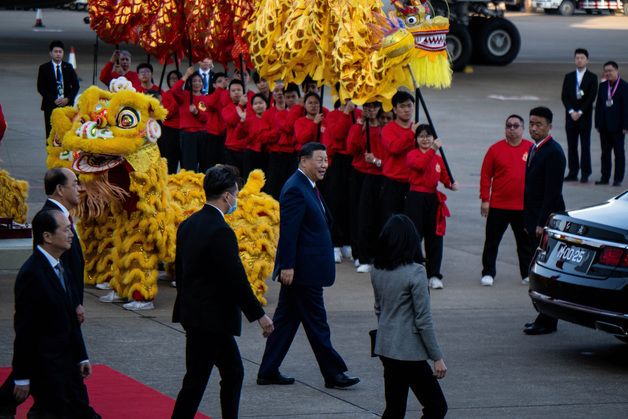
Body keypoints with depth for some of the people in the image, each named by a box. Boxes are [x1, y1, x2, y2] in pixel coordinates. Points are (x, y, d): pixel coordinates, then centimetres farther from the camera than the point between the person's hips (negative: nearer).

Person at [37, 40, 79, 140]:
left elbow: (75, 85, 9)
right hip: (50, 105, -2)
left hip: (67, 105, 2)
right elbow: (40, 88, -2)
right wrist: (54, 100, -11)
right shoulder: (44, 68, 3)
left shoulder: (68, 67, 11)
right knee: (51, 134, -5)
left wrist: (68, 99, -7)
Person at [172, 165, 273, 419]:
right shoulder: (221, 231, -20)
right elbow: (236, 279, -20)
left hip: (192, 311, 10)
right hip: (210, 319, -10)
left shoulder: (188, 225, 7)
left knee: (233, 372, 18)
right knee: (196, 381, -4)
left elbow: (180, 270, 15)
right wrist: (259, 315, -11)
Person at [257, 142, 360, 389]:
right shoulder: (295, 190, -18)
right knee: (316, 322, -2)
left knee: (286, 320, 12)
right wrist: (287, 265, -24)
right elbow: (288, 231, -22)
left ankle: (268, 372, 16)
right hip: (302, 270, -11)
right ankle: (333, 373, 5)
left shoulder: (307, 187, 15)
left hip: (303, 269, 11)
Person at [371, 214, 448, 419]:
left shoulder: (377, 272, 3)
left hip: (385, 348, 7)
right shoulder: (414, 273, -17)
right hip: (410, 352, -7)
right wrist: (437, 358, -9)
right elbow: (423, 320, -16)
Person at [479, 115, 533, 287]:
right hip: (498, 206, -1)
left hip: (524, 206, 1)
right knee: (492, 240, 5)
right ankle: (488, 273, 15)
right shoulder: (496, 149, -1)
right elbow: (485, 175, -1)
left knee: (525, 241, 10)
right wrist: (485, 200, -5)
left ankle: (527, 274, 20)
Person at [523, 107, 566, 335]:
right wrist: (529, 220, 16)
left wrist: (542, 223, -21)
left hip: (547, 221, -9)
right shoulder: (534, 149, 15)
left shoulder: (553, 152, -15)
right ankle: (544, 318, 18)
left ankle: (547, 321, -2)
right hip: (534, 220, 9)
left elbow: (552, 191, -19)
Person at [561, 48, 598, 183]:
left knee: (585, 146, -2)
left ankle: (585, 174, 1)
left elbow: (591, 97, -6)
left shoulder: (592, 78, 1)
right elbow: (564, 96, 4)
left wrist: (580, 112, -12)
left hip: (585, 116, -3)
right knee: (571, 146, 4)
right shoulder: (569, 77, 10)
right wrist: (571, 111, -9)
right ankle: (573, 173, 8)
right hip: (571, 116, 3)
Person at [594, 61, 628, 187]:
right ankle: (605, 177, 13)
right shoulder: (602, 86, 10)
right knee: (605, 152, 8)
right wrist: (597, 123, 6)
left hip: (617, 126, -5)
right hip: (604, 125, 5)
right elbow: (598, 105, 12)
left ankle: (618, 179, 5)